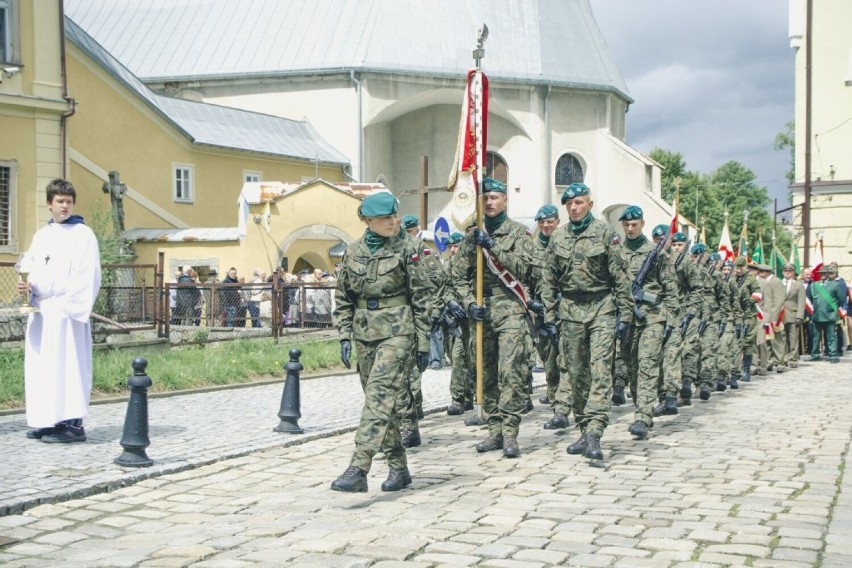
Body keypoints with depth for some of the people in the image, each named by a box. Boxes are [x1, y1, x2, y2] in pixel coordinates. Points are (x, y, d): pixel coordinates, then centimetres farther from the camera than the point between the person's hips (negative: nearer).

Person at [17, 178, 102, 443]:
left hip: (65, 312, -7)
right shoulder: (41, 235, 17)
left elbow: (88, 276, -10)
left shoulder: (83, 235, -3)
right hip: (40, 311, 7)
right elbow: (29, 265, 20)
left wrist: (68, 305, -18)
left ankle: (73, 423, -7)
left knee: (67, 365, -9)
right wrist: (26, 284, -2)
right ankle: (49, 420, 16)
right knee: (41, 366, 8)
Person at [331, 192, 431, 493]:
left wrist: (423, 344, -4)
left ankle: (358, 470, -21)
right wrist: (345, 336, 4)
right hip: (365, 334, 5)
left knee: (379, 397, -16)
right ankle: (398, 467, 20)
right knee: (382, 401, 9)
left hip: (397, 333, -5)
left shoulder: (406, 248, -4)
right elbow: (343, 298, 13)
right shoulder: (353, 251, 7)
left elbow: (421, 298, -2)